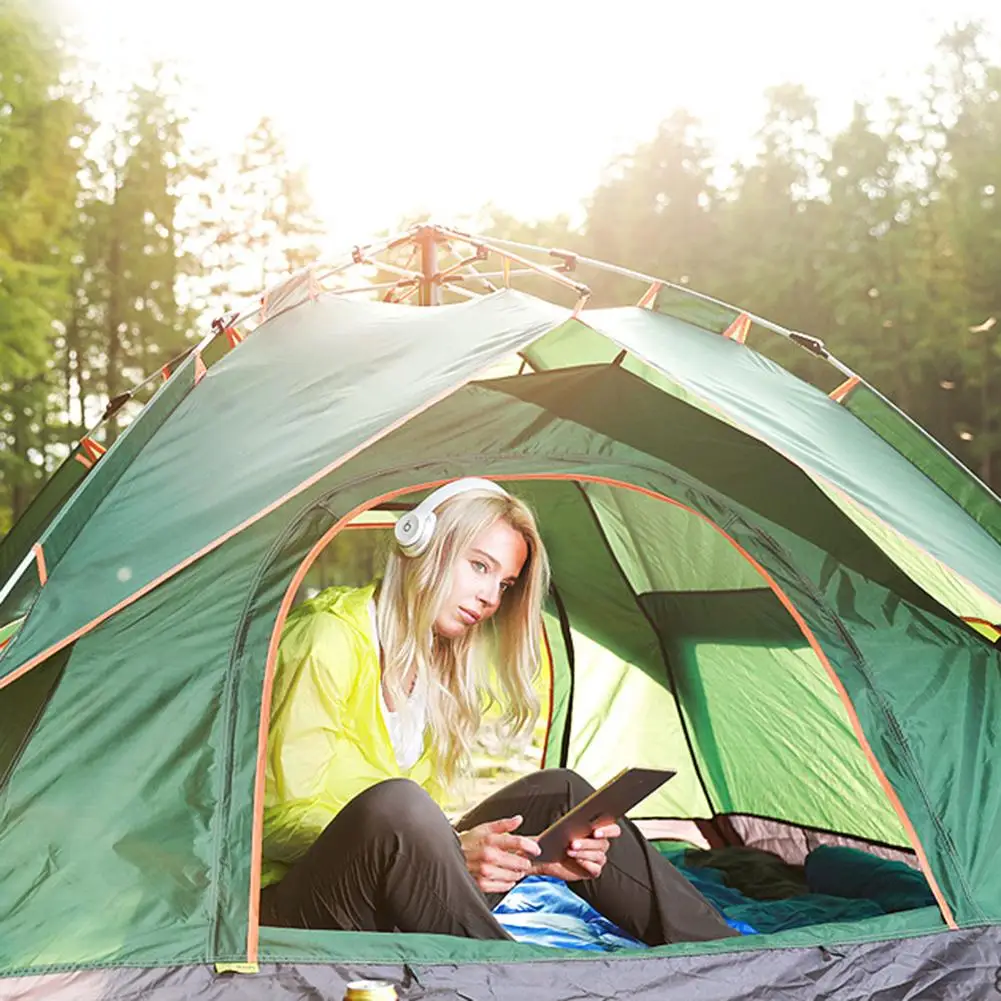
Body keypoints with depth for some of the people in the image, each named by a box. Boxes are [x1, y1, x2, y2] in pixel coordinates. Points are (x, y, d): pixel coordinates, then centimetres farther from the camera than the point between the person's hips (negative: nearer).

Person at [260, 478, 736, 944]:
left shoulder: (445, 668, 12)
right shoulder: (329, 640, -16)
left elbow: (428, 820, 11)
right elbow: (282, 819, -20)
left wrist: (532, 856, -6)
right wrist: (453, 850, -30)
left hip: (392, 902, 8)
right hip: (288, 906, -8)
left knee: (558, 793, 0)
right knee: (392, 802, -38)